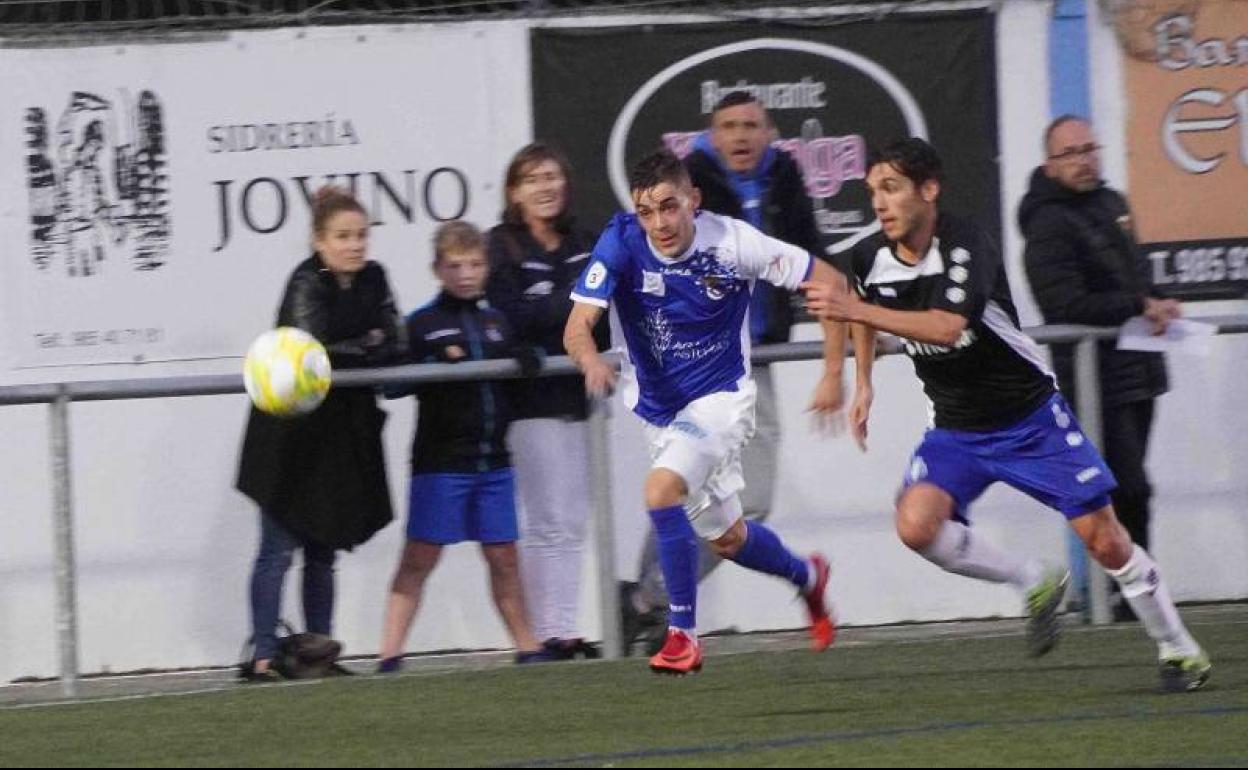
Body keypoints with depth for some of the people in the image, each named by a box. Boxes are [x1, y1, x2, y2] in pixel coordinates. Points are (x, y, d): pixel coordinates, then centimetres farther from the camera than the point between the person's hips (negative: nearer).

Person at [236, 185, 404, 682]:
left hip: (343, 431, 7)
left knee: (323, 549, 11)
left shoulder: (373, 280, 7)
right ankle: (263, 656, -6)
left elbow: (394, 345, 1)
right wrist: (366, 346, -15)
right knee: (280, 547, -7)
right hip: (291, 432, -7)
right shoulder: (307, 284, -14)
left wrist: (343, 352, -13)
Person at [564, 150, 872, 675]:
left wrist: (833, 374, -10)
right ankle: (806, 577, 50)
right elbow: (578, 326, -26)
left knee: (661, 490, -29)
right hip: (657, 407, 4)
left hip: (720, 397, -4)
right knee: (727, 538, 18)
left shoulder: (731, 242, -21)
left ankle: (683, 633, -19)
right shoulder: (622, 242, -18)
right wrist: (591, 361, -50)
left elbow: (827, 282, -10)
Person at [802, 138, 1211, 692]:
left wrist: (856, 309, -49)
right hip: (956, 432, 5)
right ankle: (1036, 584, 0)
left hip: (1030, 416, -4)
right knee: (916, 525, -23)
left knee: (1105, 542, -3)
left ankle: (1180, 651, 19)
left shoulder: (966, 246, -26)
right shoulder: (868, 260, -7)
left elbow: (947, 327, -43)